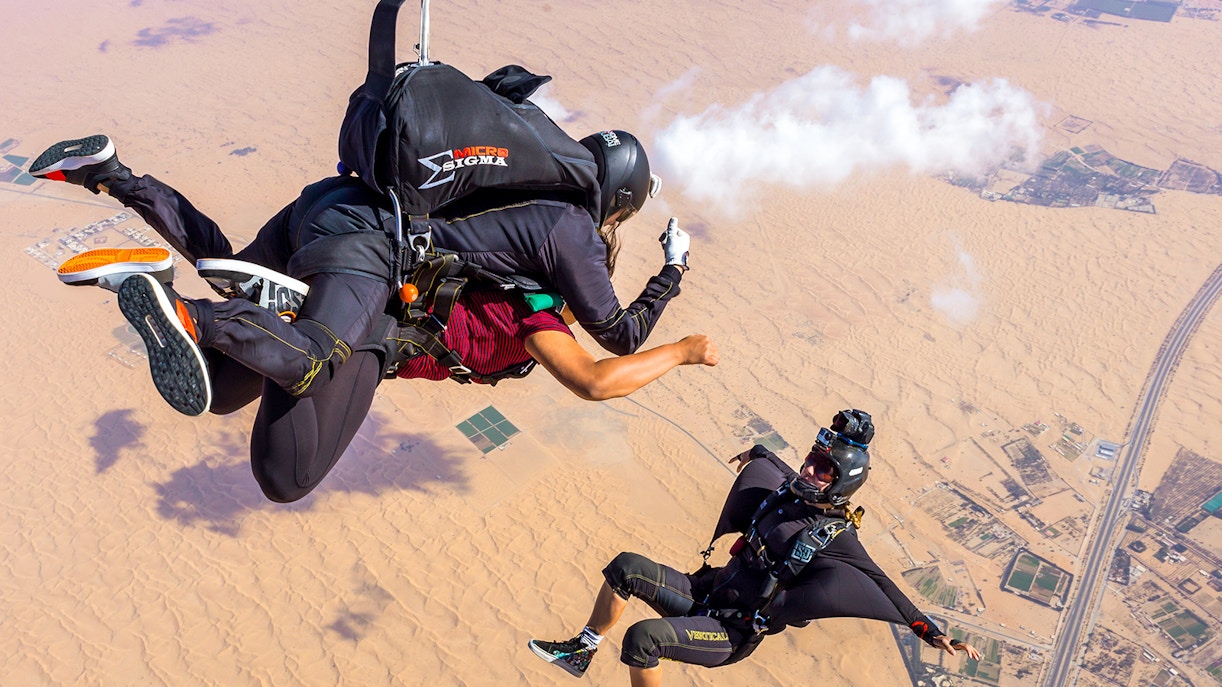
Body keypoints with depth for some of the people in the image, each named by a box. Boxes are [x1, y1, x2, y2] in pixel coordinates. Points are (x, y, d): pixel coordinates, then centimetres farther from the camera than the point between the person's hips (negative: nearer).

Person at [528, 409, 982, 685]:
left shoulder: (837, 540, -16)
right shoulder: (789, 493, 2)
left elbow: (881, 586, -12)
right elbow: (780, 468, 25)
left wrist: (933, 634, -17)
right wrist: (758, 454, 46)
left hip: (732, 635, -7)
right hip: (706, 592, 7)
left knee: (642, 638, -28)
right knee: (625, 567, -5)